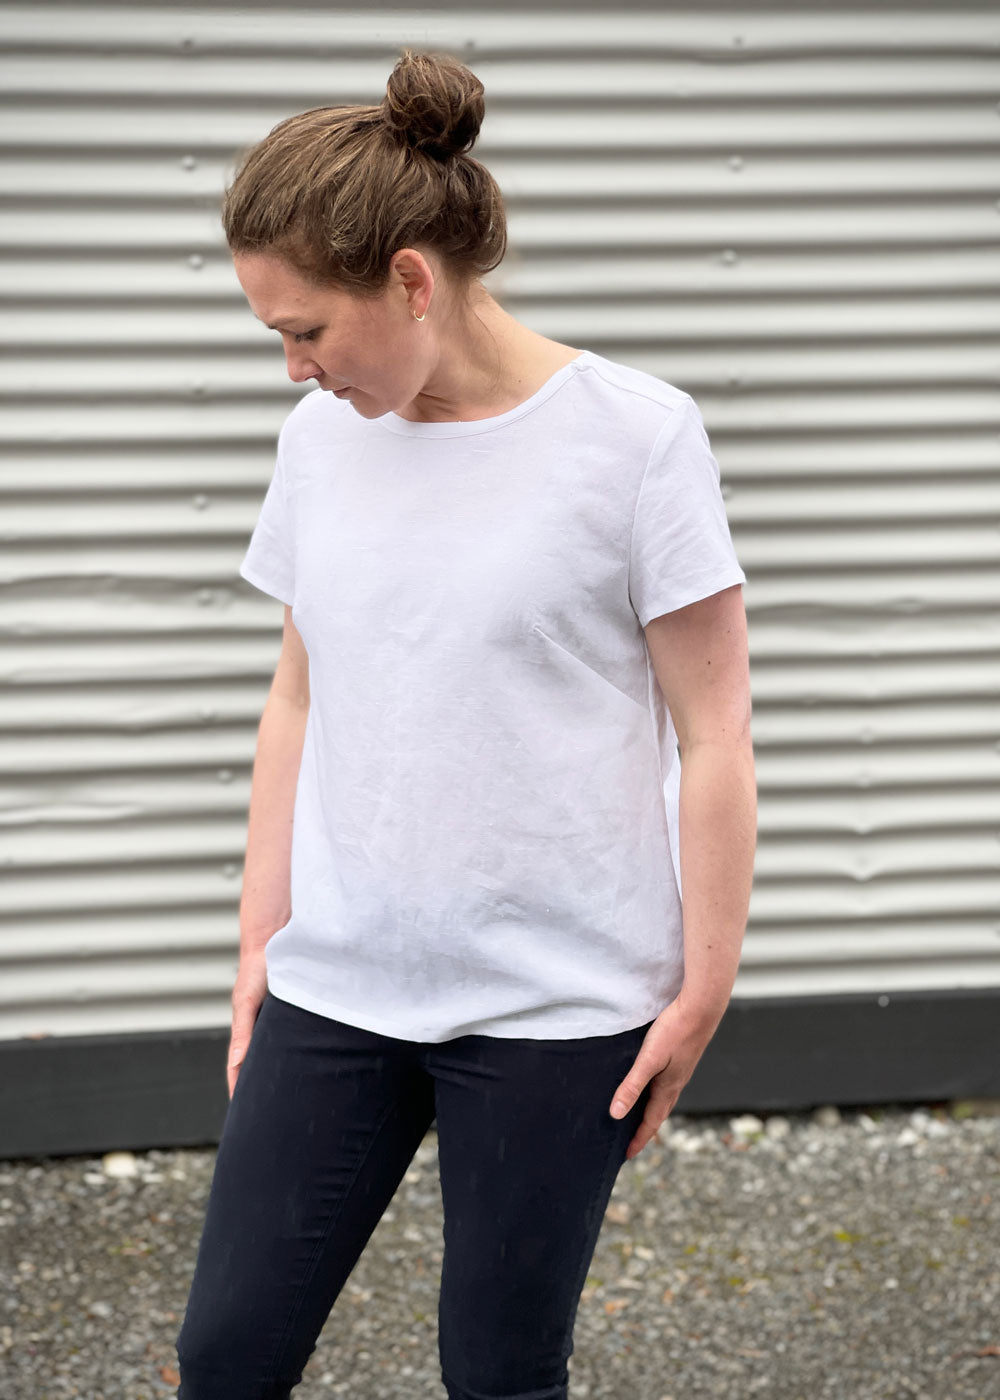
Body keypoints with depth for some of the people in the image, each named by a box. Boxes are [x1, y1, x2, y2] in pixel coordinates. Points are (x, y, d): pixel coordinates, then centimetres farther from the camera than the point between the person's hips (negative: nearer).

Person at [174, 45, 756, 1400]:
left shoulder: (635, 435, -10)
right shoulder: (323, 434, 6)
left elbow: (713, 742, -6)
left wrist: (701, 989, -5)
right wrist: (262, 938, 12)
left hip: (554, 1008, -4)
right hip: (333, 988, 5)